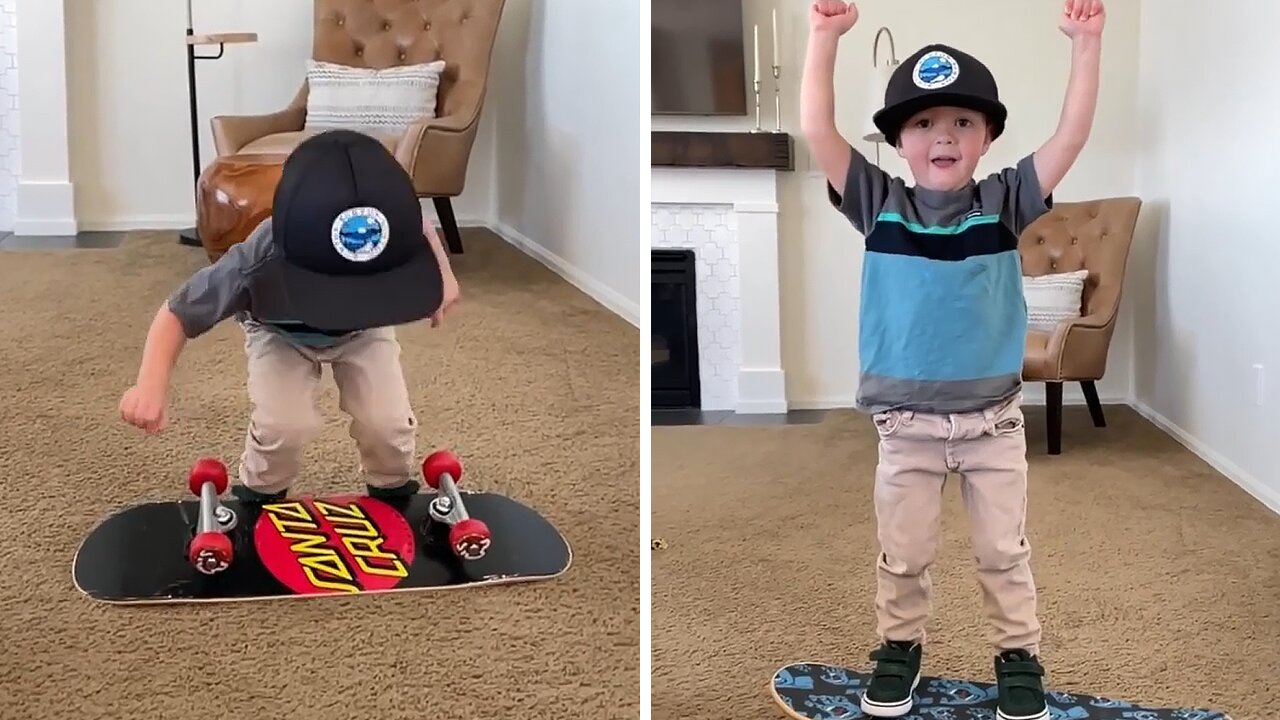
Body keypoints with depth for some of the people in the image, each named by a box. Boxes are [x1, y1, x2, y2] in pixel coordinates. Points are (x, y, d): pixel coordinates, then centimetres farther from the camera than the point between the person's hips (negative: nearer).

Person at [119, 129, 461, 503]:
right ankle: (259, 497, 10)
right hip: (281, 334, -2)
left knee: (387, 423, -17)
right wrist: (151, 385, -46)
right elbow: (177, 313, -32)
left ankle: (394, 493, 18)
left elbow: (421, 226, -11)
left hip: (363, 330, 2)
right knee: (283, 425, -24)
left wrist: (444, 277, -11)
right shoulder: (257, 263, -45)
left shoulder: (396, 237, -39)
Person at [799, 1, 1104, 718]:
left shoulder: (1004, 202, -5)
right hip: (906, 422, 0)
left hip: (994, 418, 0)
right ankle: (901, 645, 34)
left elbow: (1072, 137, -14)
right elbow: (818, 131, -15)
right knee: (904, 553, 14)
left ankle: (1019, 653, 30)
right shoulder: (880, 204, -6)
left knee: (1004, 549, 14)